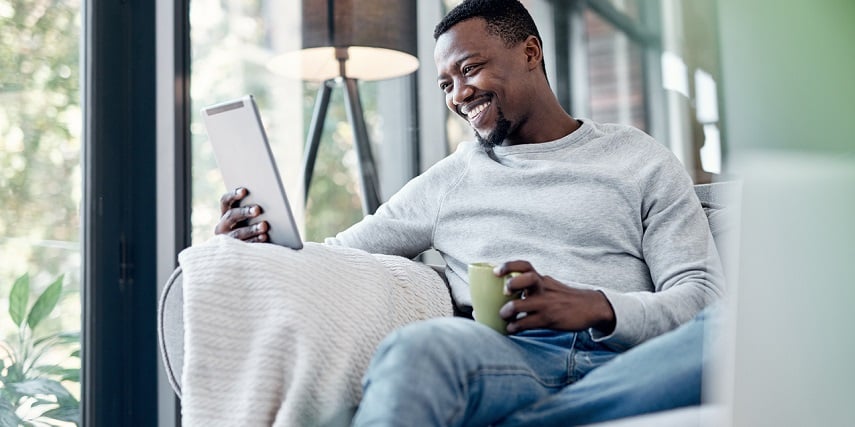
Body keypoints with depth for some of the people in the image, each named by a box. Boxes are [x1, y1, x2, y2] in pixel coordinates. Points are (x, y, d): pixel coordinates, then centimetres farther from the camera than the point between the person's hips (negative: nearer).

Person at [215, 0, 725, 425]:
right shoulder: (449, 180, 27)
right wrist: (262, 239, 1)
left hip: (619, 366, 0)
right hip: (503, 361, 1)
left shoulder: (641, 160, 19)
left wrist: (596, 307, -13)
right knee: (423, 344, -37)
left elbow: (705, 297, 8)